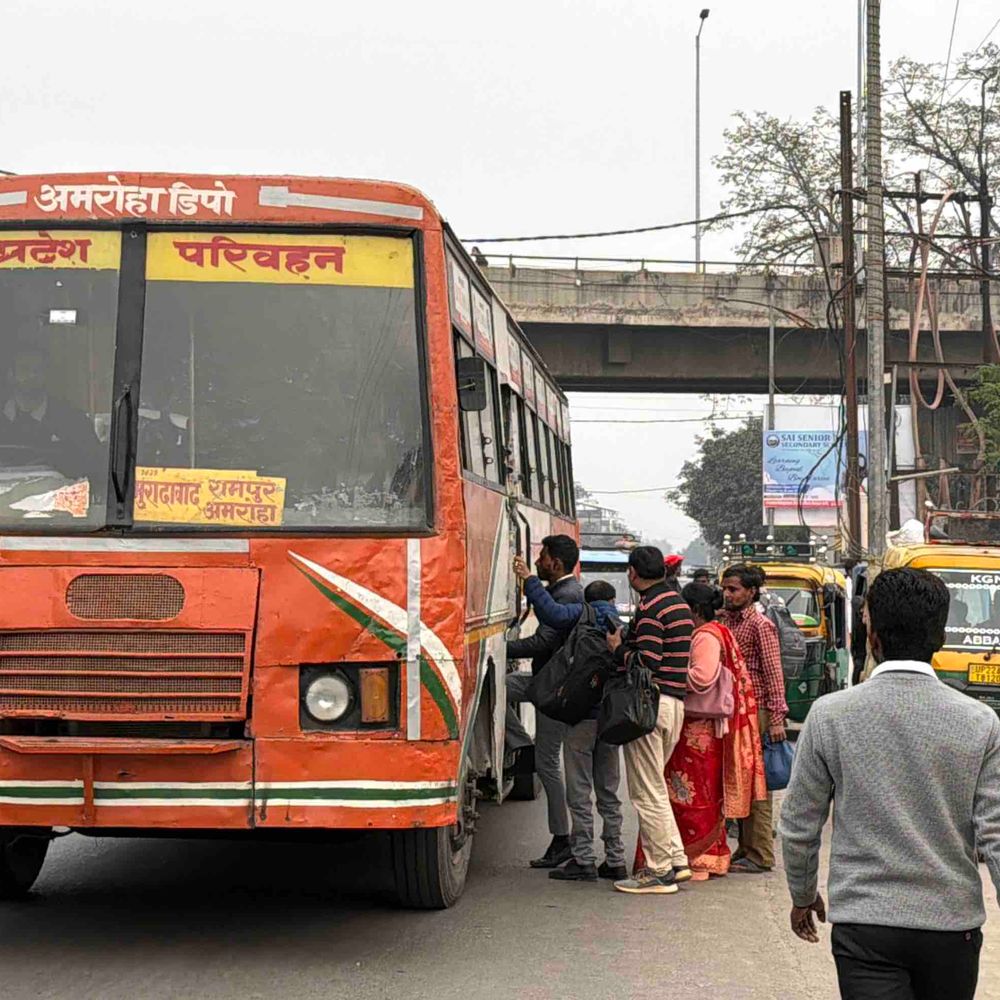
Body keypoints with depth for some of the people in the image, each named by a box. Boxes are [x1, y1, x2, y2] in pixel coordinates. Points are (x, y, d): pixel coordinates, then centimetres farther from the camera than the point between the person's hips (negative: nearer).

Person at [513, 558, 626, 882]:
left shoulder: (582, 615, -3)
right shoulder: (622, 628, 12)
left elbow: (552, 614, -21)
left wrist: (530, 581, -17)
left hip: (582, 713, -5)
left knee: (579, 791, -1)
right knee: (608, 791, 14)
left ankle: (584, 861, 0)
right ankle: (615, 860, 16)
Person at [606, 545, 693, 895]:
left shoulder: (650, 607, -14)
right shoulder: (677, 602, 16)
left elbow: (647, 661, -21)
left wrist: (618, 649, -5)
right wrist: (624, 647, 14)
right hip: (675, 702, 10)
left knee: (646, 791, -3)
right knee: (654, 786, 19)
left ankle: (660, 871, 0)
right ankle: (675, 859, 19)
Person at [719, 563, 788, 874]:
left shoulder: (761, 625, -8)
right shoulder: (726, 621, 15)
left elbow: (774, 673, -12)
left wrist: (776, 717, -18)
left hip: (756, 711, -8)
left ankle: (760, 855, -2)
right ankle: (745, 848, 18)